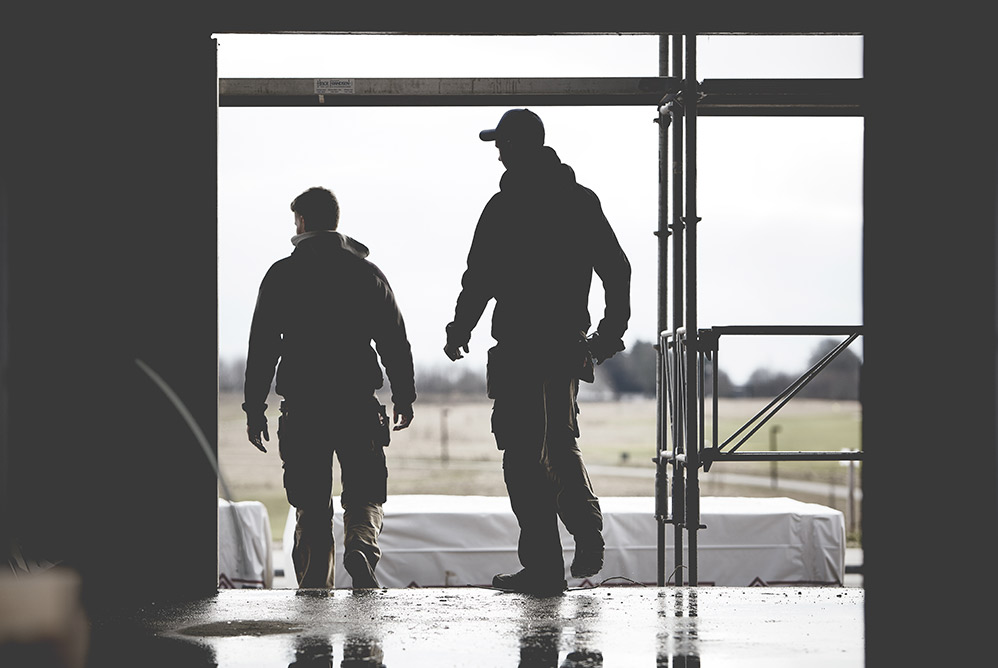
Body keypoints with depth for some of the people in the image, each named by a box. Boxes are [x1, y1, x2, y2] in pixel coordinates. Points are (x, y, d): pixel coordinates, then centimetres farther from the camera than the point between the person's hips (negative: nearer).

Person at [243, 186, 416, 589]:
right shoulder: (367, 273, 6)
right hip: (359, 405, 0)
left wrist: (254, 408, 5)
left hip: (303, 409, 0)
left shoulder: (282, 275, 2)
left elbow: (262, 347, 1)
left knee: (311, 508, 7)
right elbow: (395, 341, 8)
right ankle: (361, 547, -22)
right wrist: (404, 396, 18)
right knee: (365, 495, 8)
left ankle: (314, 591, 3)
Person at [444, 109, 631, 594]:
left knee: (524, 453, 0)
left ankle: (543, 565, 0)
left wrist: (460, 331, 2)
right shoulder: (581, 200, 9)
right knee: (561, 442, 22)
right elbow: (617, 269, 11)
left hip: (520, 345, -6)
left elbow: (480, 279, -11)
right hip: (569, 344, 6)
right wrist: (612, 330, 19)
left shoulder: (505, 206, -10)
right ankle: (587, 532, 8)